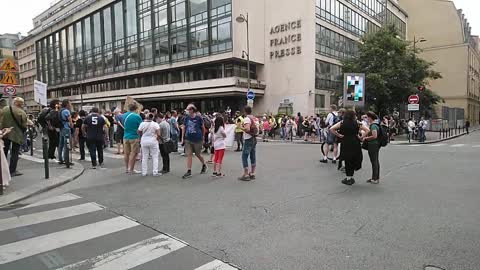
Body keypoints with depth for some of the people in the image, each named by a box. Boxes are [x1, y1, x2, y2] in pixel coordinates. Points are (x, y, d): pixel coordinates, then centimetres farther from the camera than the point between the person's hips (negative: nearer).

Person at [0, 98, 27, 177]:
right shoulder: (22, 113, -14)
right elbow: (24, 126, -10)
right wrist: (22, 134, 7)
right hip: (16, 135, -4)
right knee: (15, 153, 5)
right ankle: (12, 171, 7)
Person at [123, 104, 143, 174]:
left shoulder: (124, 116, 4)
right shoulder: (137, 116, -13)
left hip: (126, 137, 6)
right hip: (134, 137, -6)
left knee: (126, 153, 13)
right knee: (133, 154, 1)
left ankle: (126, 168, 22)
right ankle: (131, 169, 4)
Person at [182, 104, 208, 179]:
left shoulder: (199, 118, -6)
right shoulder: (186, 118, 3)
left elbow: (203, 128, 4)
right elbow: (184, 128, 8)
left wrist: (203, 137, 8)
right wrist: (183, 138, 3)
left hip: (197, 140, -2)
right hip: (188, 139, 3)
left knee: (198, 154, 10)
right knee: (189, 155, -1)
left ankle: (204, 165, 37)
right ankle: (189, 172, 3)